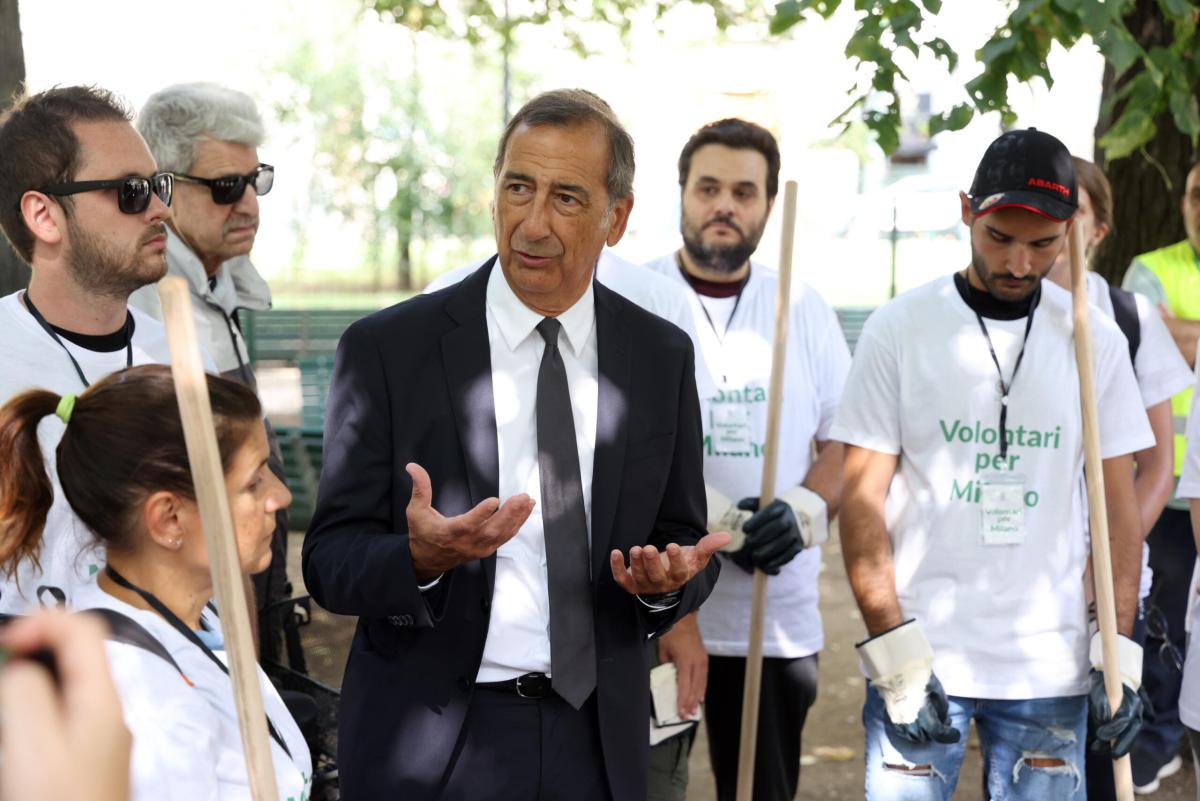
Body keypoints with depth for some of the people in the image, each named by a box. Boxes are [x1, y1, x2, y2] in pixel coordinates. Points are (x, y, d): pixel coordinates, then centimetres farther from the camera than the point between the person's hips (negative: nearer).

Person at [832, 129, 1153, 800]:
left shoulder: (1096, 341, 6)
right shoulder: (900, 329, -1)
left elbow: (1118, 504, 9)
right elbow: (862, 500, -3)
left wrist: (1119, 649, -1)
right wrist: (894, 653, -10)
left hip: (1052, 670, 2)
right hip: (921, 660, -2)